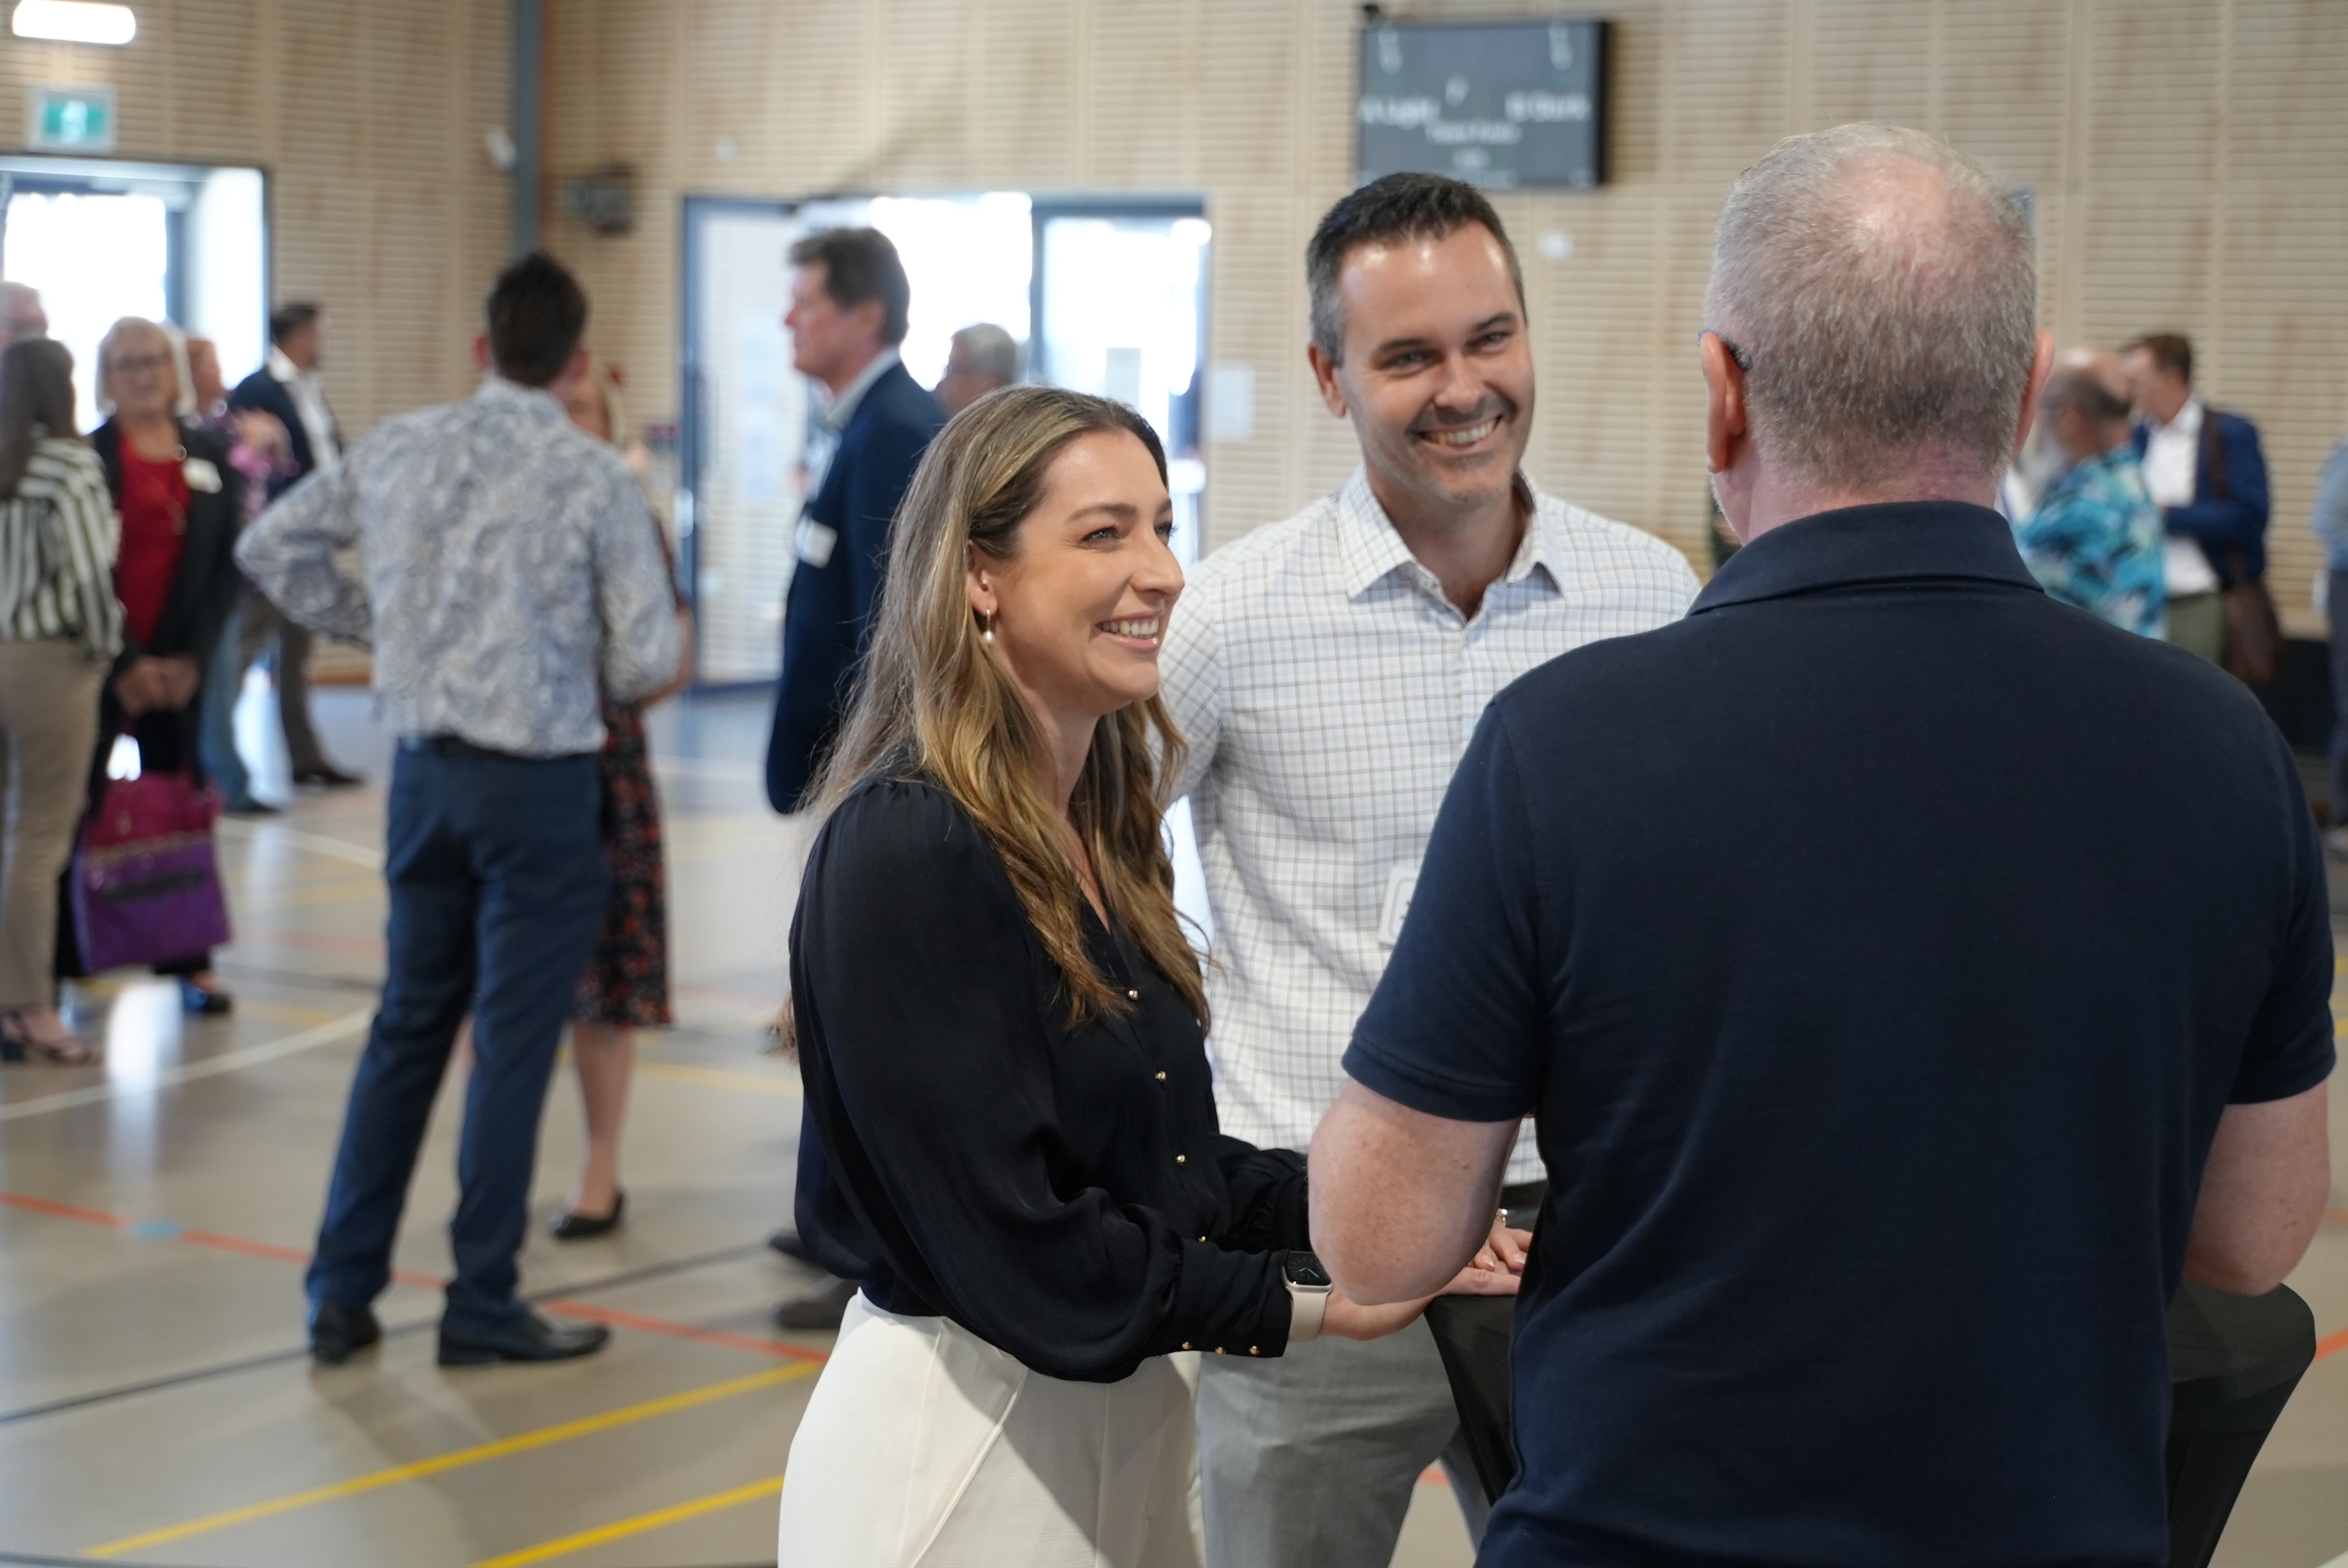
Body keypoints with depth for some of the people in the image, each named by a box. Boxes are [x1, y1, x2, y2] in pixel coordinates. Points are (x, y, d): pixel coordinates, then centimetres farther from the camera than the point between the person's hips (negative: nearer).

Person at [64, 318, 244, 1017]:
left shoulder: (209, 455, 6)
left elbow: (228, 565, 5)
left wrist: (191, 657, -4)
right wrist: (125, 663, -12)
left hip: (179, 665, 3)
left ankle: (190, 960, 11)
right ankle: (65, 959, 10)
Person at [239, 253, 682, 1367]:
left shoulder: (399, 448, 2)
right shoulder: (596, 478, -12)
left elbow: (271, 547, 11)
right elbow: (647, 661, -12)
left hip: (425, 767, 5)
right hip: (540, 784, -5)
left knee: (407, 1025, 16)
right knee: (512, 1044, 4)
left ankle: (342, 1292, 20)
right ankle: (481, 1307, 11)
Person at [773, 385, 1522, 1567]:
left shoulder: (1101, 826, 7)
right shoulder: (906, 848, -19)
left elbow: (1161, 1160, 11)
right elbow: (1018, 1247, -21)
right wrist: (1306, 1302, -14)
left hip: (1129, 1418, 8)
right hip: (959, 1437, -8)